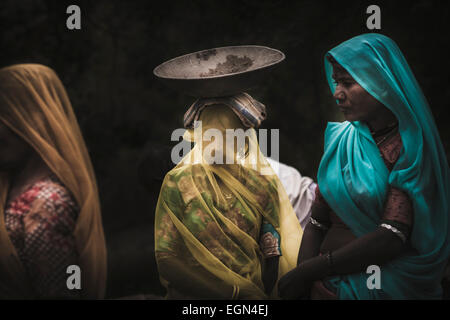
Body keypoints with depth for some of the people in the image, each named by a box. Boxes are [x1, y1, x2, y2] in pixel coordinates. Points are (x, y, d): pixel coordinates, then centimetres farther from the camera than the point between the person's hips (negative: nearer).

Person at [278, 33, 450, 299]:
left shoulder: (409, 148, -9)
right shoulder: (342, 140, 8)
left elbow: (391, 237, -17)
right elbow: (317, 223, 6)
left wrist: (310, 270, -14)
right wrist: (301, 285, -9)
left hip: (387, 286, -4)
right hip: (327, 283, 4)